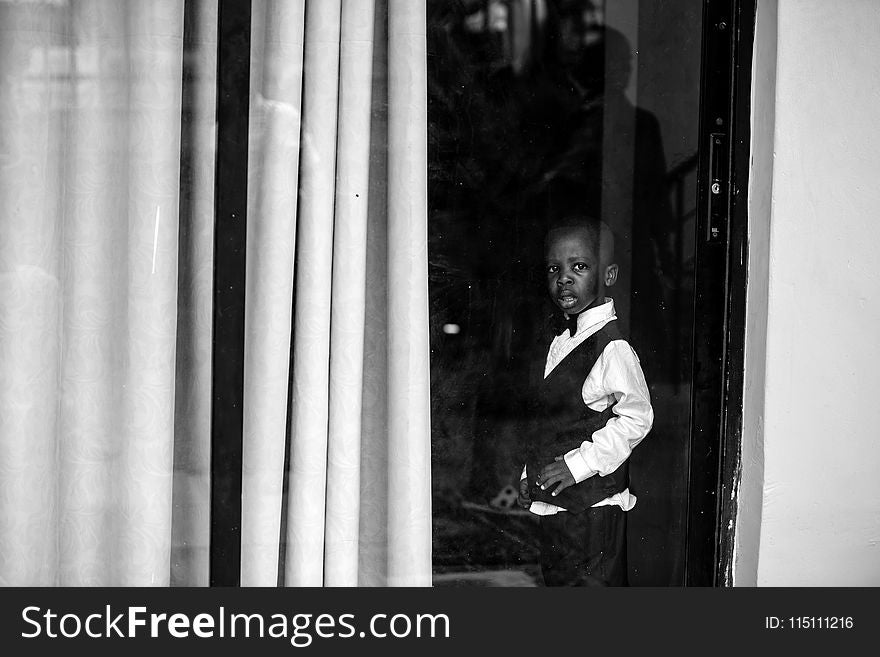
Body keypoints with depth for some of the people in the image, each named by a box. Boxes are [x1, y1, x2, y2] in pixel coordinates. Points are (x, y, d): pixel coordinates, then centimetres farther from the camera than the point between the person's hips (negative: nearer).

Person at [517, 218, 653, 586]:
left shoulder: (611, 348, -17)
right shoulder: (561, 341, 11)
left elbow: (636, 418, -19)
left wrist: (578, 464, -20)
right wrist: (531, 475, 13)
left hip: (592, 506, -9)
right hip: (551, 503, 9)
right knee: (558, 582, 17)